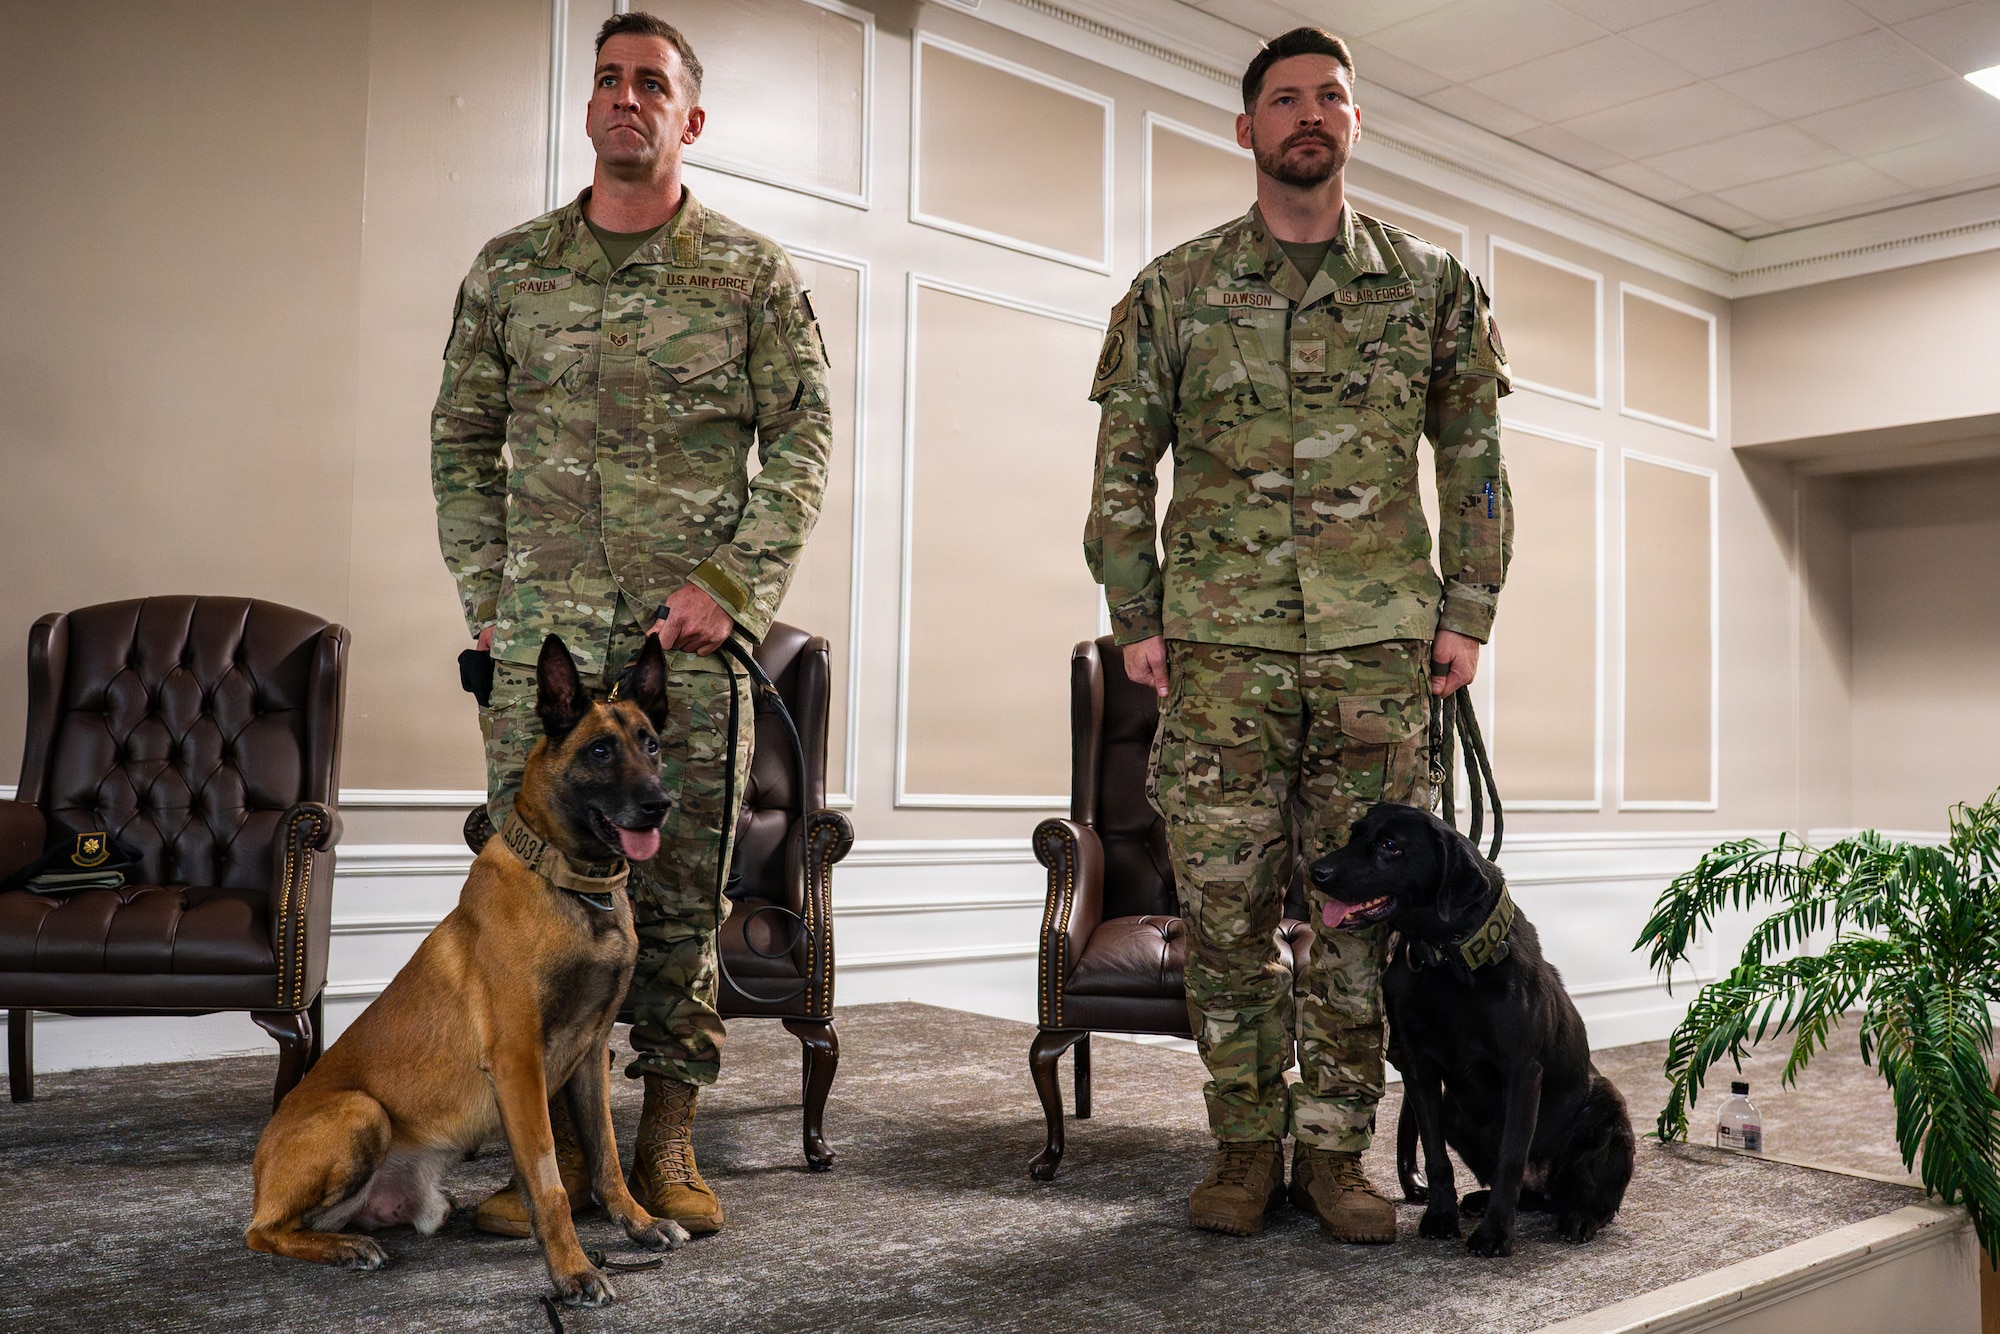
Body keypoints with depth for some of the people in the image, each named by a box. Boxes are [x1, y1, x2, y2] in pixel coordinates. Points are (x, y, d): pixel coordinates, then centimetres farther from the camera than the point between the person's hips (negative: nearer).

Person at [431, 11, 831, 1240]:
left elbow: (803, 437, 1)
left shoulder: (753, 273, 5)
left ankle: (669, 1138, 15)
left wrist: (733, 585, -9)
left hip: (690, 633, -1)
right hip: (540, 631, 2)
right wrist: (485, 593, 5)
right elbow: (462, 439, 14)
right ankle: (555, 1142, 13)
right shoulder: (511, 266, 12)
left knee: (683, 886, 3)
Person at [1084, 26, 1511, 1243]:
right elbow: (1123, 464, 9)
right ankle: (1247, 1144, 16)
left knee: (1361, 911, 4)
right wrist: (1136, 619, 2)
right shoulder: (1175, 290, 8)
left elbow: (1474, 459, 13)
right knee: (1226, 909, 2)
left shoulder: (1430, 285, 11)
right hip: (1221, 648, 0)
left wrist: (1467, 614, 5)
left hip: (1378, 647, 1)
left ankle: (1334, 1145, 16)